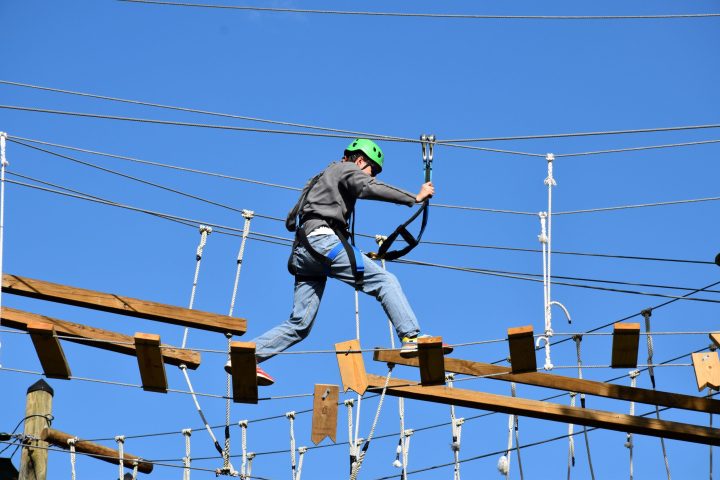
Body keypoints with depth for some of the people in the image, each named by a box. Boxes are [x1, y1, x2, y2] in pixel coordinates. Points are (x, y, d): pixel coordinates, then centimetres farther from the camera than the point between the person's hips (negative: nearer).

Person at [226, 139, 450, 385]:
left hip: (302, 250, 9)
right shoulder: (347, 168, 11)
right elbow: (367, 188, -12)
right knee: (385, 281, -12)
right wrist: (414, 198, -12)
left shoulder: (323, 177, 36)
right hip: (322, 238, -8)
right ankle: (411, 337, -26)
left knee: (299, 324, 5)